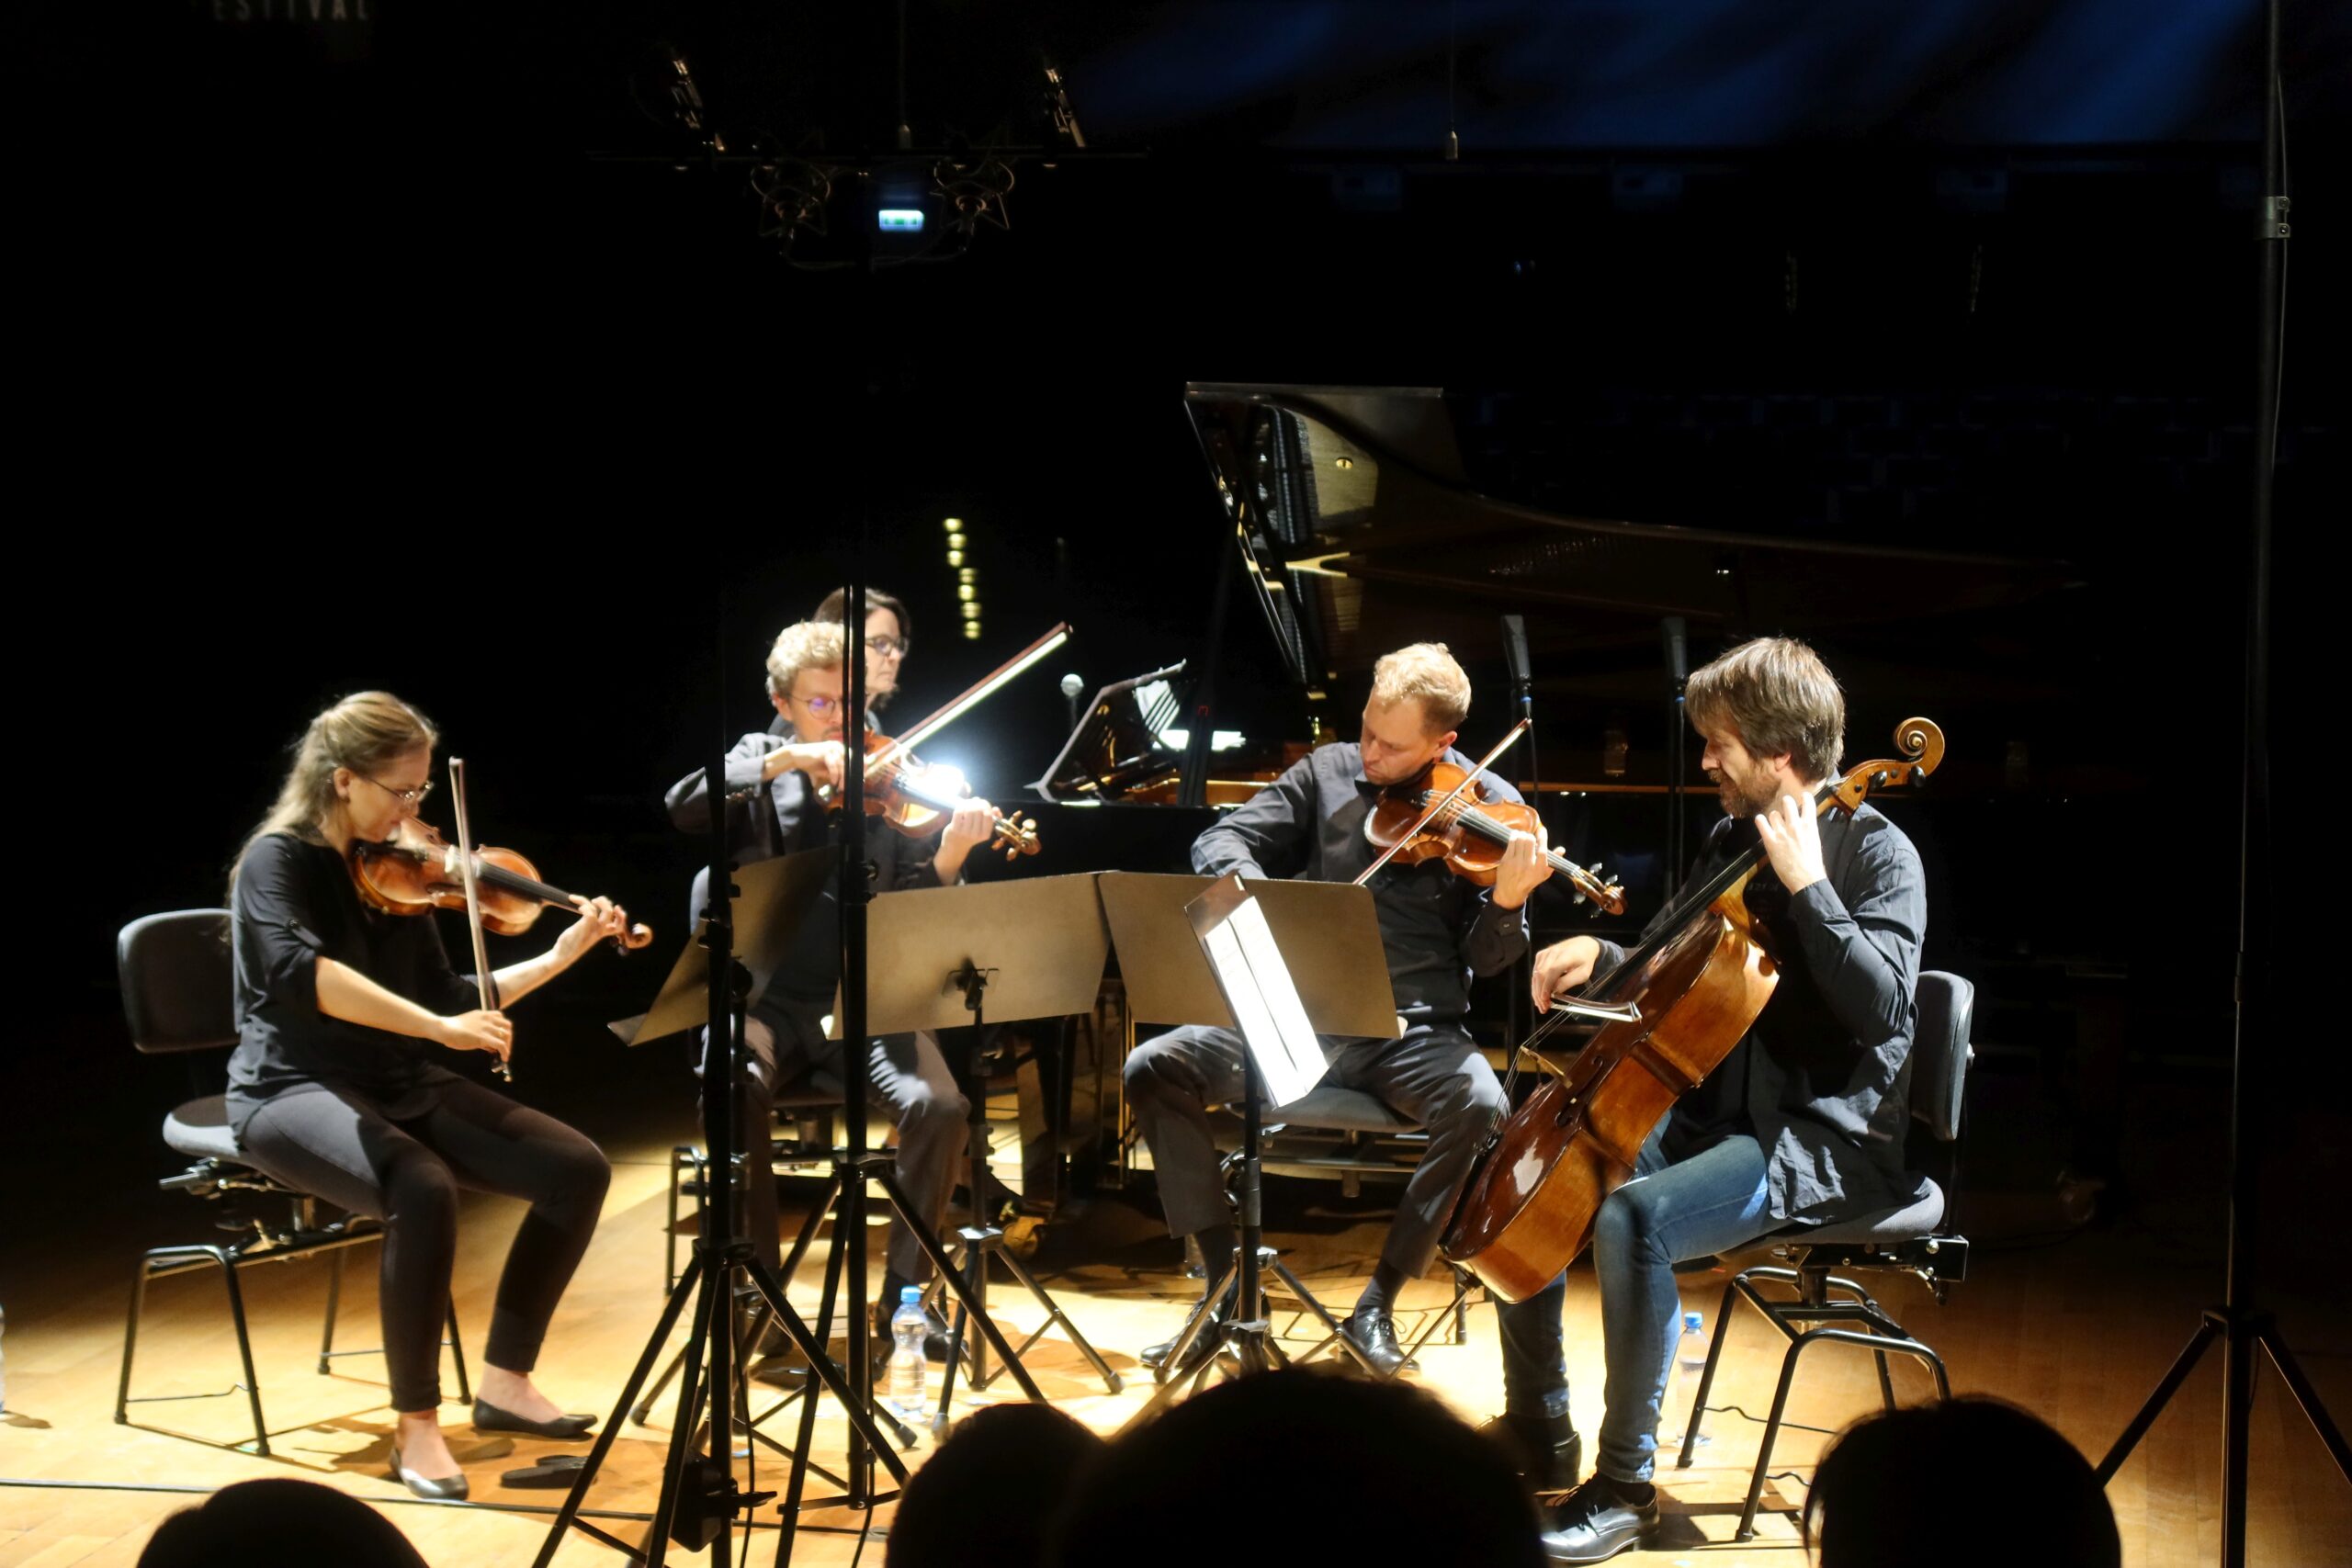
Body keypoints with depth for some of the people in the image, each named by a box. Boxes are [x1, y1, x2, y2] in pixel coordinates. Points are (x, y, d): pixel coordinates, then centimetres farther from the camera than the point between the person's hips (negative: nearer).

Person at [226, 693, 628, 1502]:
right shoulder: (278, 862, -12)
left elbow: (446, 1002, 12)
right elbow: (301, 971, -33)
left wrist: (560, 956, 4)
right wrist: (437, 1028, -37)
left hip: (401, 1087, 8)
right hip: (296, 1091, -7)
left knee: (578, 1169, -5)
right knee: (424, 1191, -37)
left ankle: (505, 1382, 6)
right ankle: (417, 1428, -23)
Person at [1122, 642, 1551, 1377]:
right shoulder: (1329, 771, 7)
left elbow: (1485, 958, -2)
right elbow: (1219, 844, 5)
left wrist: (1507, 901, -26)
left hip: (1414, 1030, -2)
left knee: (1479, 1103, -34)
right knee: (1156, 1068, -17)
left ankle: (1377, 1302, -16)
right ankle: (1227, 1286, -6)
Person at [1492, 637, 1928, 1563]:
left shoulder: (1875, 853, -11)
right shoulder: (1732, 841, 11)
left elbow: (1881, 1006, -25)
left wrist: (1807, 885, -26)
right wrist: (1600, 956, 2)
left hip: (1824, 1139, -8)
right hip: (1709, 1112, 8)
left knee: (1633, 1218, -32)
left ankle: (1625, 1486, -20)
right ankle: (1538, 1423, 12)